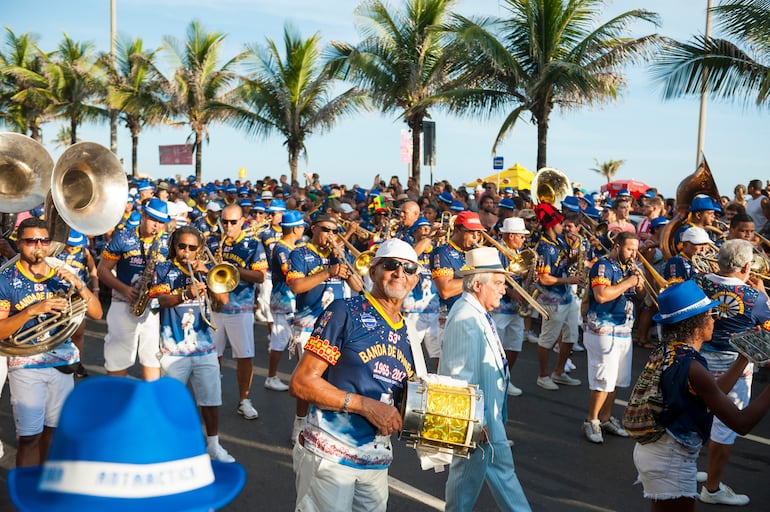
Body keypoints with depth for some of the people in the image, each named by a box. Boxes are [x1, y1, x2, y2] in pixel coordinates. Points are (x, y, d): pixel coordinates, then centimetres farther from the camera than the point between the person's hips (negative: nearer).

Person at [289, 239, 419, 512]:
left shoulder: (408, 334, 10)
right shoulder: (346, 312, -9)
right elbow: (301, 383, -14)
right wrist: (364, 405, -20)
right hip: (329, 455, -6)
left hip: (377, 461, 6)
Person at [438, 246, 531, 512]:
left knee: (502, 467, 20)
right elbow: (459, 377, -27)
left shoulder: (479, 313, 6)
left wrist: (492, 416, 18)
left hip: (489, 411, 10)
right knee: (468, 474, 7)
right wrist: (476, 422, -23)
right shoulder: (465, 319, -26)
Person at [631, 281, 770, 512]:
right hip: (671, 463, -9)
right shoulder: (691, 367, -25)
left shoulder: (665, 351, 1)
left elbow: (714, 391, 12)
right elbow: (741, 423, -21)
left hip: (651, 449, 9)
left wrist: (745, 356, 13)